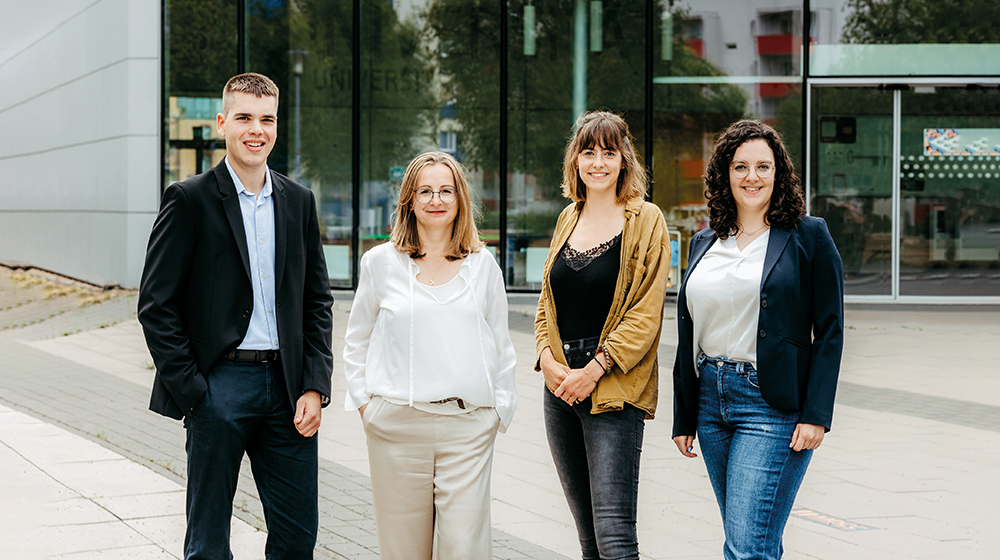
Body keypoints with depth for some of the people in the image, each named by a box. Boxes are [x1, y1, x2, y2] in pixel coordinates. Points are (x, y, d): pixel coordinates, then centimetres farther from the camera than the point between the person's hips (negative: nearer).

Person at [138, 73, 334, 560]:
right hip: (219, 386, -4)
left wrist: (315, 387, 2)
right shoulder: (189, 199, -4)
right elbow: (155, 305, -6)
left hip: (287, 386, 4)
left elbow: (317, 300, 13)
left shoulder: (298, 201, 11)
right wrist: (191, 391, -10)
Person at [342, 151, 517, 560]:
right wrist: (364, 401, 6)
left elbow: (500, 345, 15)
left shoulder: (482, 265, 9)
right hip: (397, 426, 0)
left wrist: (500, 410, 9)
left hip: (468, 424, 0)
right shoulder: (380, 262, 7)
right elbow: (357, 340, 15)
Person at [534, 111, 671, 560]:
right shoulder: (568, 219, 15)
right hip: (561, 384, 6)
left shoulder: (645, 221, -4)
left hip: (614, 389, -6)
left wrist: (593, 371, -14)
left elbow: (646, 313, -9)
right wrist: (547, 358, 0)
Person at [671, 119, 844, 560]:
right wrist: (683, 417, 13)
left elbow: (830, 331, -5)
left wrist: (816, 415, -13)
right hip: (711, 399, 6)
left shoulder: (808, 236, -2)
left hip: (773, 406, -5)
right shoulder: (704, 243, 12)